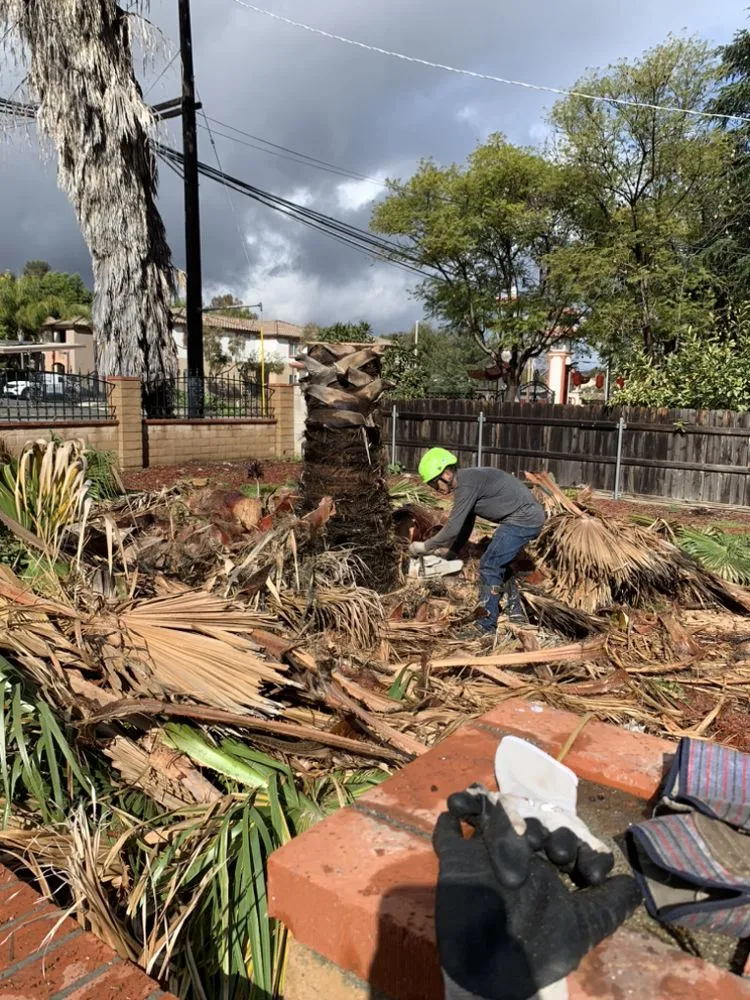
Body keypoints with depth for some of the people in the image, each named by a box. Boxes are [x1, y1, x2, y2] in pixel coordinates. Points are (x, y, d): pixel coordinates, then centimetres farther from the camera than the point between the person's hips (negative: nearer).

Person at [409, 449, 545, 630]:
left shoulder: (466, 484, -18)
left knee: (489, 567, -7)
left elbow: (453, 529, -19)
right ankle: (516, 613, 32)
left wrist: (425, 547, -7)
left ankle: (486, 626, 0)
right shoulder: (467, 482, 13)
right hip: (527, 518, 10)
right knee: (499, 564, 21)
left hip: (523, 518, -10)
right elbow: (465, 527, 19)